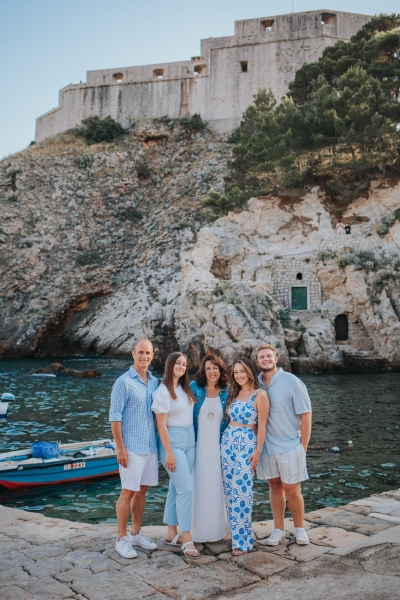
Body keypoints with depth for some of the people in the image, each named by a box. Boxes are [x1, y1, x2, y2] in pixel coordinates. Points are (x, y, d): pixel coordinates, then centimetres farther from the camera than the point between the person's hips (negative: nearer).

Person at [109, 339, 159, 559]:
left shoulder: (154, 382, 9)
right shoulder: (124, 382, -9)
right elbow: (115, 417, -11)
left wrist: (160, 443, 11)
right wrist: (120, 447, -15)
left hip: (150, 446, 6)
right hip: (131, 447, -6)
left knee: (142, 491, 13)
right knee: (128, 492, 0)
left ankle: (136, 534, 26)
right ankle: (122, 539, 11)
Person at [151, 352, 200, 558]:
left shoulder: (185, 390, 10)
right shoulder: (163, 391, -11)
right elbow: (161, 425, -13)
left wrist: (193, 441, 5)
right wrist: (169, 453, -16)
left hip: (189, 441, 7)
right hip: (173, 441, -7)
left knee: (176, 487, 12)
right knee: (186, 489, -10)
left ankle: (172, 533, 21)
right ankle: (187, 540, -5)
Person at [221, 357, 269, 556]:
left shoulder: (260, 394, -7)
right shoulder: (234, 394, 12)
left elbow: (262, 425, -8)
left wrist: (258, 451, -11)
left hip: (246, 444, -6)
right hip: (228, 441, 6)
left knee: (241, 489, -9)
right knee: (230, 489, 6)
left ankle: (243, 540, 2)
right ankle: (237, 533, 17)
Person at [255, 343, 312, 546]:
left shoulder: (291, 382, -9)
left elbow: (305, 415, -6)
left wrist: (303, 447, -7)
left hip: (290, 447, -3)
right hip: (266, 446, 3)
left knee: (292, 490, 4)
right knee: (274, 486, 13)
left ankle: (300, 529, 25)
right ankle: (279, 530, 26)